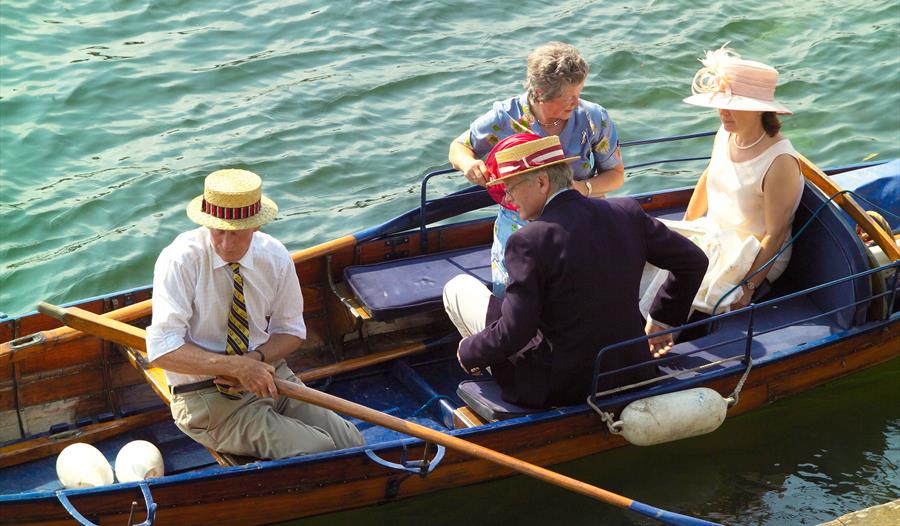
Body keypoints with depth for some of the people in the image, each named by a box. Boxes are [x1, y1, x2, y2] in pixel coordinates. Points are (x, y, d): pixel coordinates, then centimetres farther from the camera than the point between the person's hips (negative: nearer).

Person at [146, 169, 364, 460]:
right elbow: (162, 350, -22)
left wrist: (257, 358, -13)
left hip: (268, 374, 5)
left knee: (352, 445, -8)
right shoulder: (179, 261, -17)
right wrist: (237, 366, -27)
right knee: (316, 452, -21)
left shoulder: (275, 257, -2)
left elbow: (291, 331, 9)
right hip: (208, 396, -5)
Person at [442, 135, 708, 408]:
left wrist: (470, 352, 0)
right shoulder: (627, 212, -4)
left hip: (563, 386, -6)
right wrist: (664, 319, 18)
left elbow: (513, 333, -20)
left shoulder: (530, 241, -20)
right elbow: (694, 261, 6)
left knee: (458, 287, 10)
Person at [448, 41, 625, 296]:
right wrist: (468, 163, -24)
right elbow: (458, 148, 1)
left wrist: (585, 188, -23)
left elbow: (616, 174, -1)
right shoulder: (504, 118, -14)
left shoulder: (595, 119, -12)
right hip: (518, 229, 0)